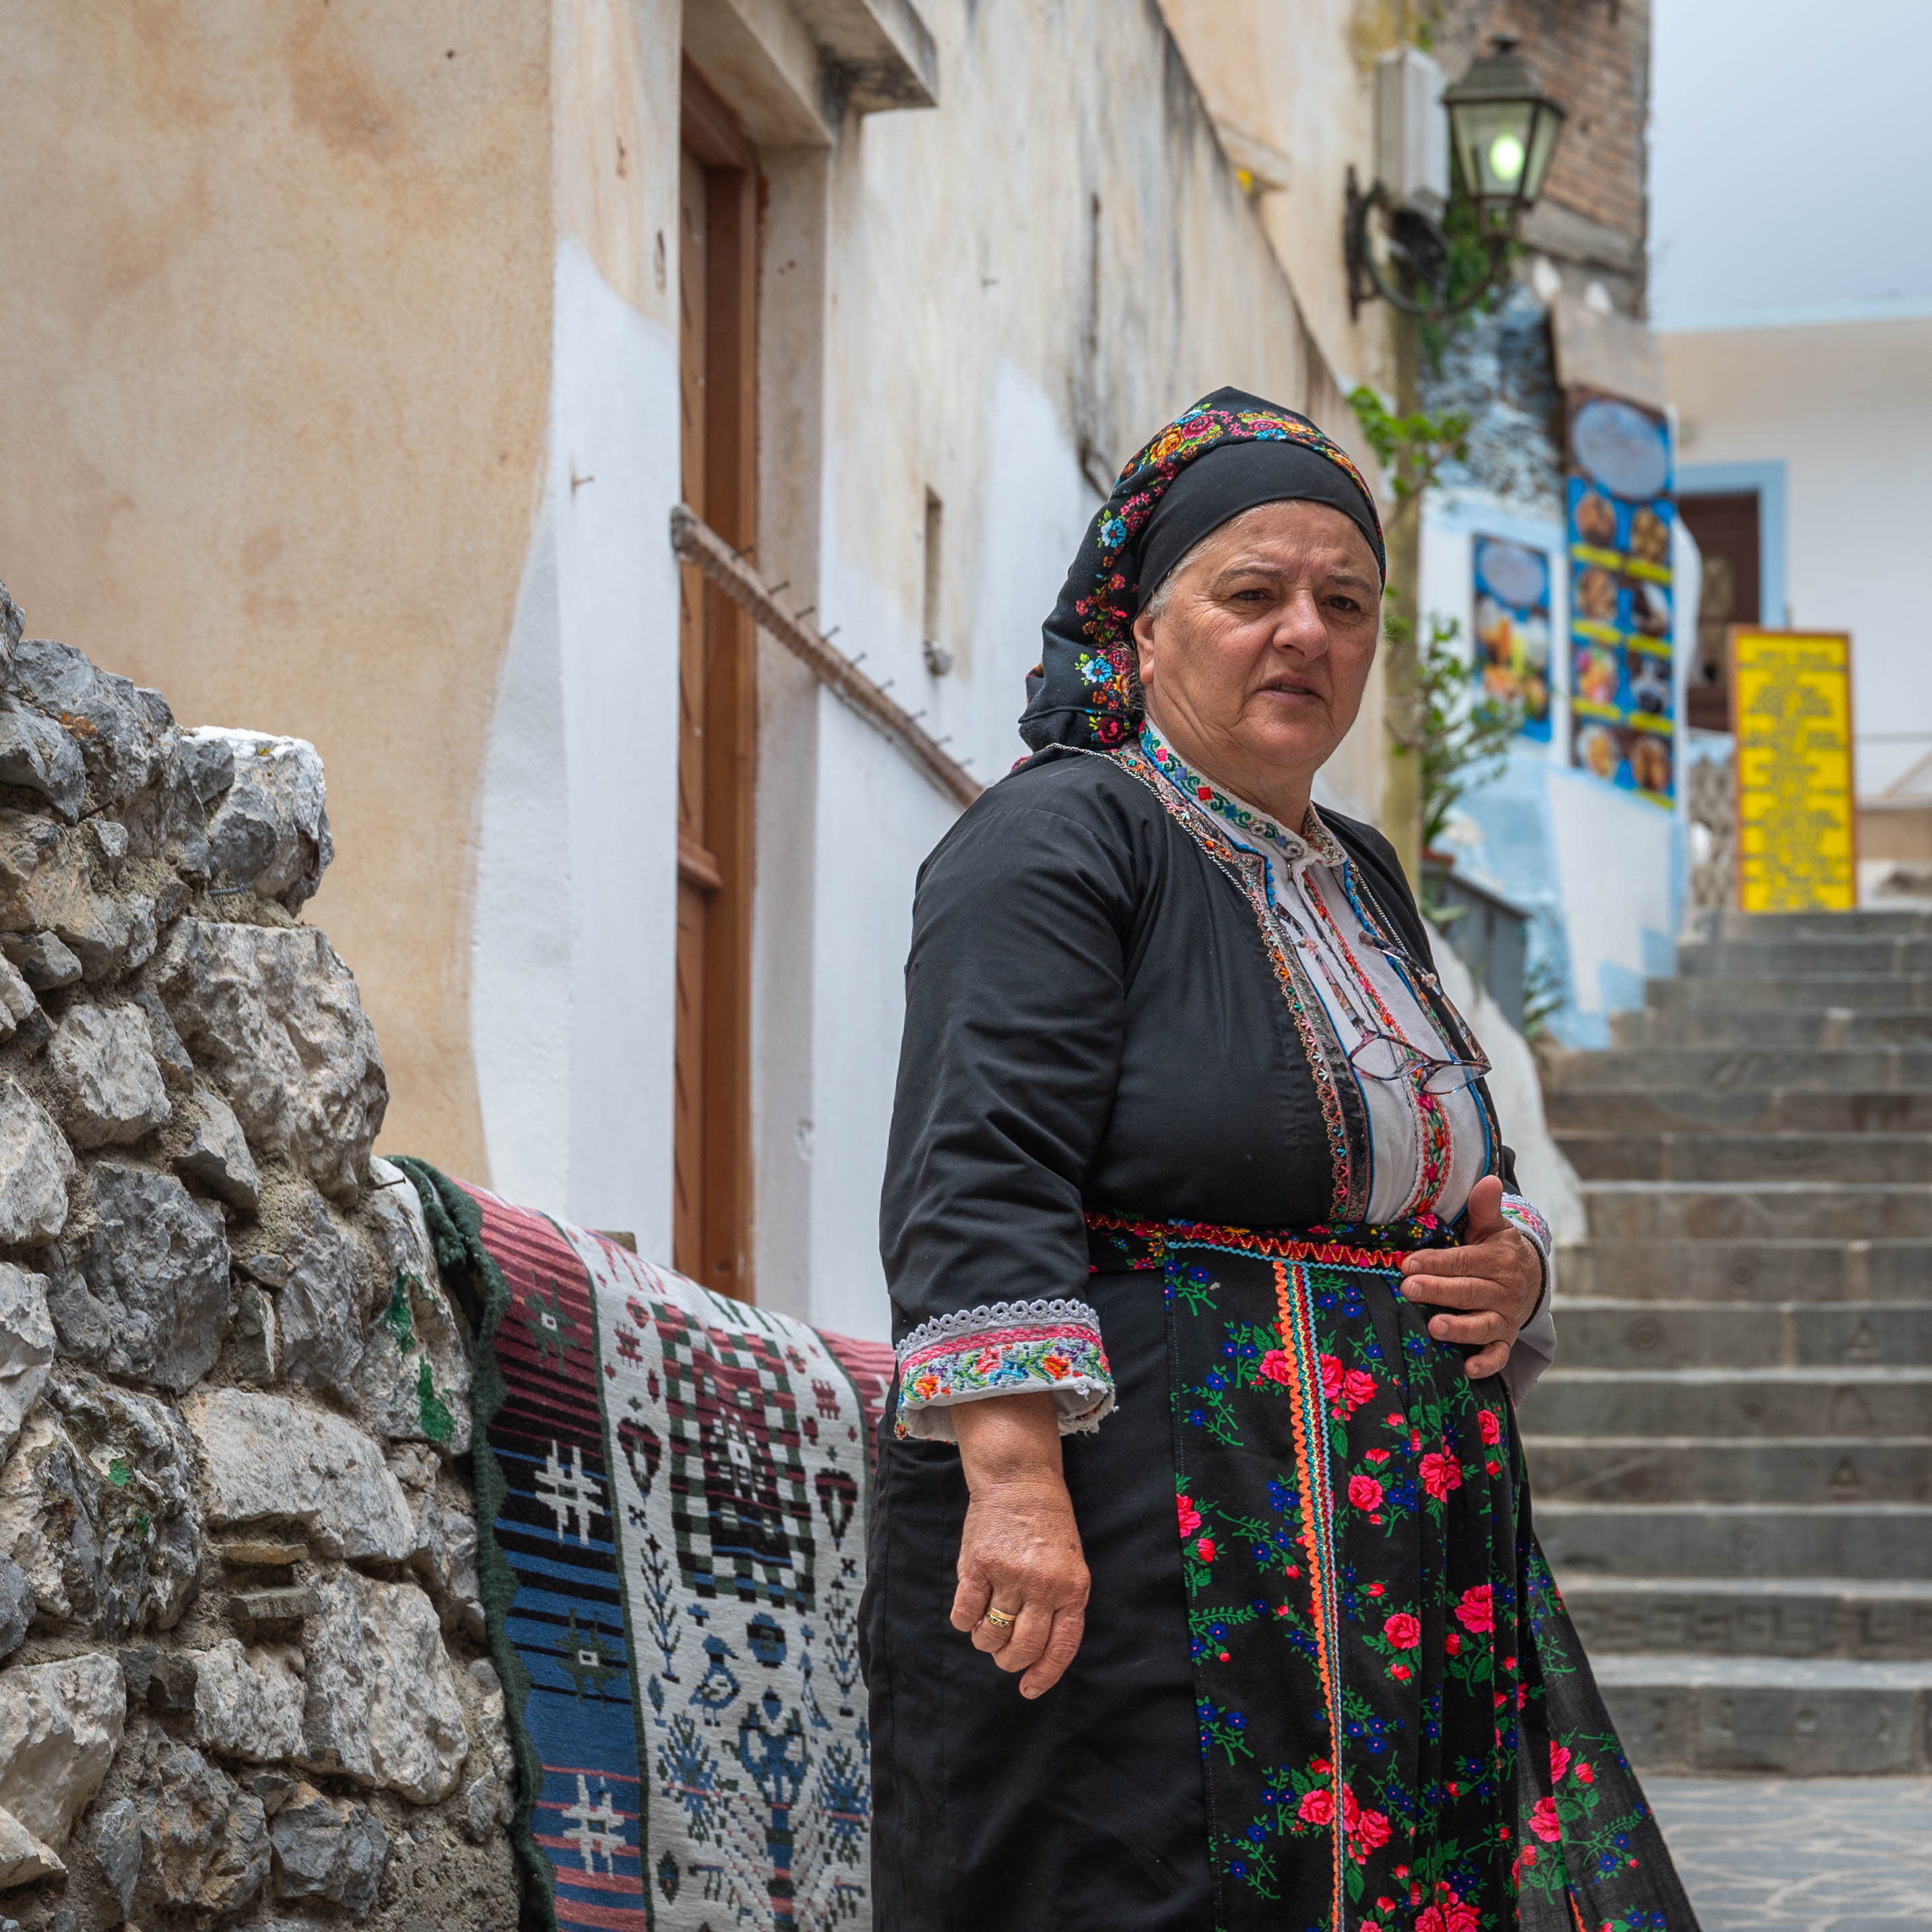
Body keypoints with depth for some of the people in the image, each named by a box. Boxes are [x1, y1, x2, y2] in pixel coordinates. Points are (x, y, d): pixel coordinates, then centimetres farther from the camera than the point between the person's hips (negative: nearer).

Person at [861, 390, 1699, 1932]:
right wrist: (1013, 1483, -27)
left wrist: (1508, 1266, 6)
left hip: (1402, 1560, 8)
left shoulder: (1360, 880, 19)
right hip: (1129, 1538, -8)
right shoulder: (1059, 839, -6)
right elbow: (982, 1180, -17)